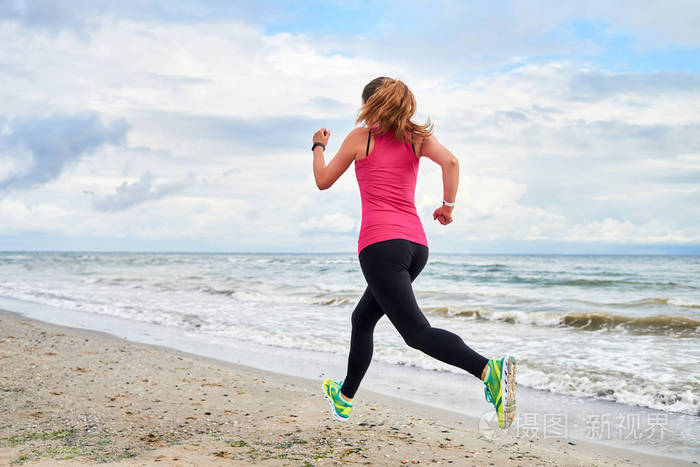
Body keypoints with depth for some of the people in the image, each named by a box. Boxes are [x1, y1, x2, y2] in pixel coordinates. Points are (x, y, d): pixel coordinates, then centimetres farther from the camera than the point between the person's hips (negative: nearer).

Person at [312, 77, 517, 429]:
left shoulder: (360, 137, 5)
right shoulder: (417, 137, 13)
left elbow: (323, 181, 13)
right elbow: (450, 162, -7)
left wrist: (318, 146, 30)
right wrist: (448, 206, 4)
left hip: (380, 244, -7)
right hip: (416, 245, 7)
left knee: (417, 331, -15)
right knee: (363, 319, 24)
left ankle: (489, 370, -37)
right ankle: (344, 398, 38)